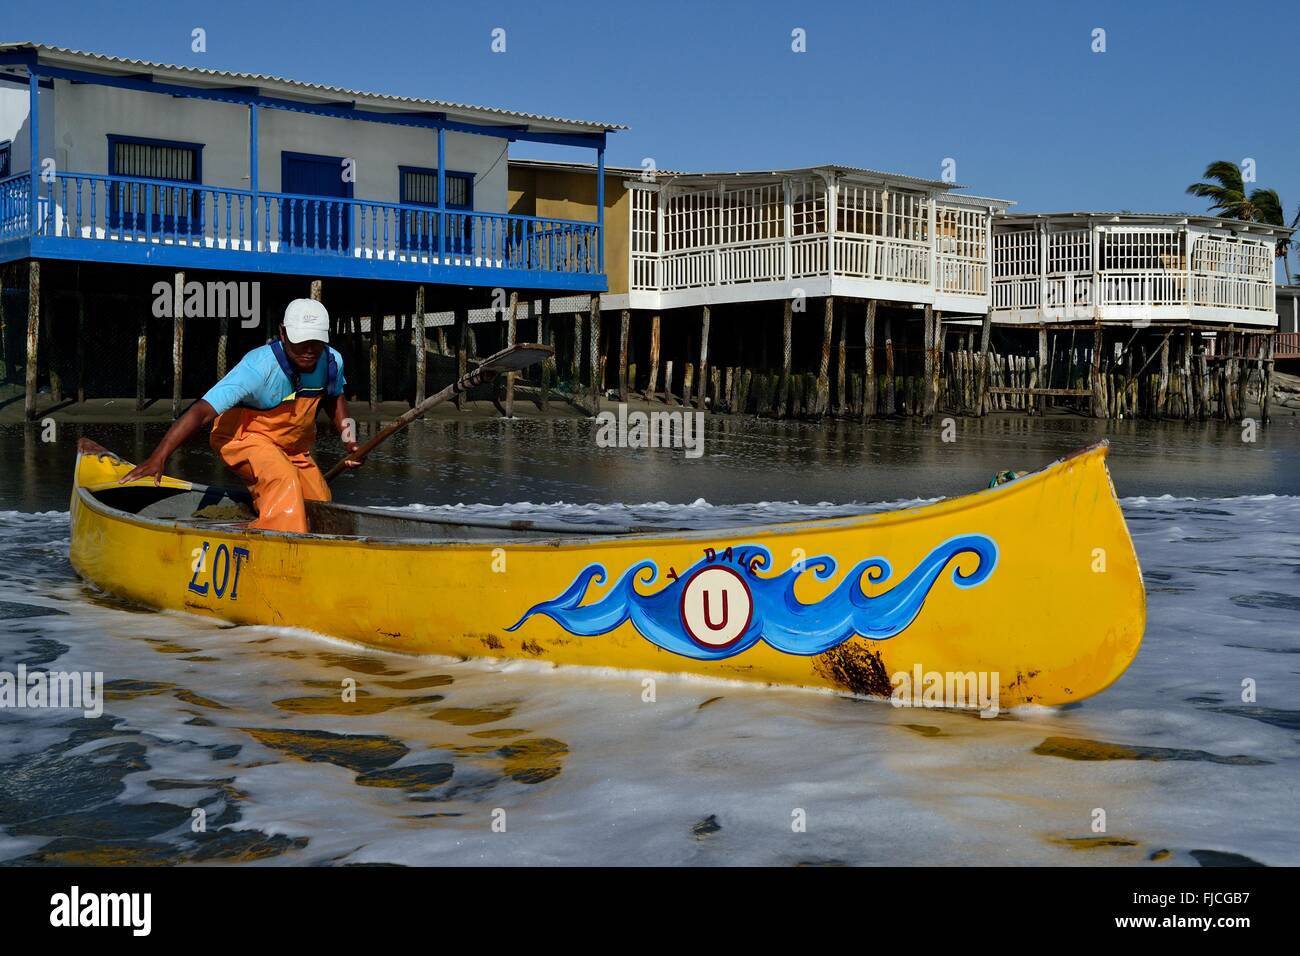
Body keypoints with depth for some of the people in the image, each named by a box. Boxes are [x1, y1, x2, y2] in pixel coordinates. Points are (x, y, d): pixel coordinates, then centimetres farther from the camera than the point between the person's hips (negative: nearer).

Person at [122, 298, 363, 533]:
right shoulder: (259, 367, -34)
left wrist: (347, 436, -2)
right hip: (244, 437, -7)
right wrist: (159, 456, -48)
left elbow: (333, 397, 14)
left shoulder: (332, 361, -13)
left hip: (293, 447, 7)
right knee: (284, 481, -36)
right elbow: (202, 411, -39)